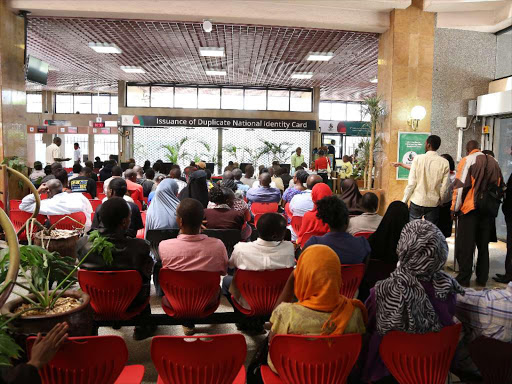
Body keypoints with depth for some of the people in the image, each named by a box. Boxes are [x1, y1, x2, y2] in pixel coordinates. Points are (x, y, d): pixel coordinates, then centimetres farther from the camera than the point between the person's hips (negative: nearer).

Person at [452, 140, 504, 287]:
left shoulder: (467, 160, -8)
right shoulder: (493, 162, 10)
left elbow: (460, 186, -13)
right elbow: (500, 186, 17)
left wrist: (455, 208, -6)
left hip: (470, 208, -5)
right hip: (488, 209, 5)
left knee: (465, 245, 1)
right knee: (483, 244, 14)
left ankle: (464, 279, 3)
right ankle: (482, 278, 21)